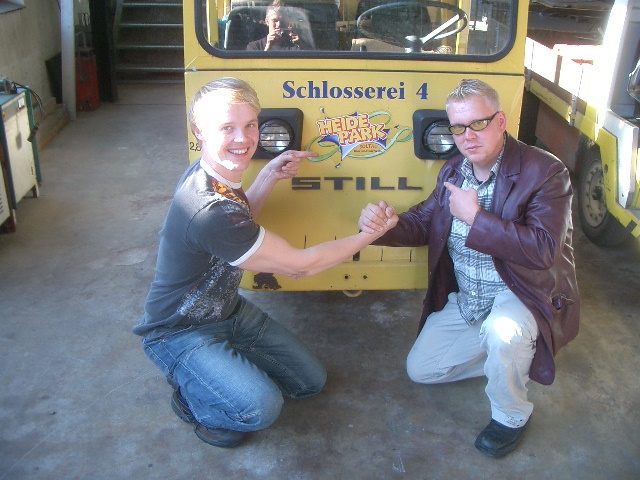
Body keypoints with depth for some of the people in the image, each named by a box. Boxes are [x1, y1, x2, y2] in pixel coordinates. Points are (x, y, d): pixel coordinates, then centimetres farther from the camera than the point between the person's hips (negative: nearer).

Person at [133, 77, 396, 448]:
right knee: (261, 407, -30)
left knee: (312, 380, 9)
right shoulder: (209, 209, -35)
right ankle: (193, 397, 0)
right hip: (180, 334, -8)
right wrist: (369, 235, -14)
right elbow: (298, 265, -25)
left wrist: (270, 176, -2)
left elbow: (240, 225, 14)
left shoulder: (206, 172, -7)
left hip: (230, 311, 9)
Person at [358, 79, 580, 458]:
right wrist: (383, 225, -19)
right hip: (463, 300, 7)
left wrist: (475, 217, -30)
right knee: (420, 369, 9)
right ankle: (511, 356, 26)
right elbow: (422, 222, 4)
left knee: (501, 330, -40)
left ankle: (512, 416, -8)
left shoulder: (545, 172, -20)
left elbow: (543, 250, -30)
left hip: (523, 297, -6)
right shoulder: (453, 171, 2)